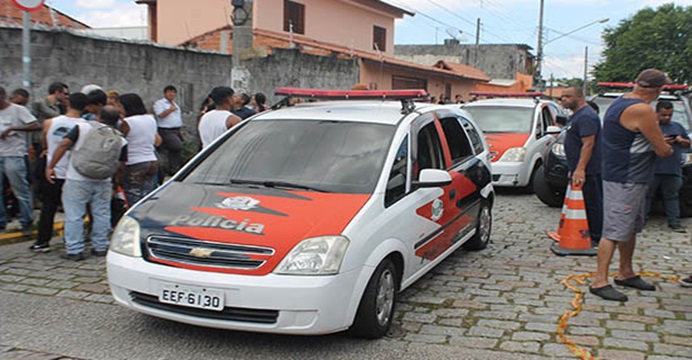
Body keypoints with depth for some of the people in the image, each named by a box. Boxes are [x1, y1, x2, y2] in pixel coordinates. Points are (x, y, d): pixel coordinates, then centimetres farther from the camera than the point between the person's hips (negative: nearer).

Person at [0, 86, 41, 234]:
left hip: (13, 156, -6)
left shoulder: (18, 110, -5)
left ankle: (27, 223, 8)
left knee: (21, 191, -1)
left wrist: (13, 128, -21)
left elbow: (36, 126, -15)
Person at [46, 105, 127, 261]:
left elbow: (64, 144, -11)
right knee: (101, 214, 14)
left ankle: (74, 250, 5)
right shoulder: (120, 139, 2)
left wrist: (50, 166, -7)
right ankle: (100, 247, 21)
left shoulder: (82, 127, -4)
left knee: (74, 215, 3)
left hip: (77, 180, -2)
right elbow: (120, 164, 5)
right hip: (103, 182, 2)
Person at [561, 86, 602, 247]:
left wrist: (580, 169, -28)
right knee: (582, 204, 13)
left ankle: (595, 239, 0)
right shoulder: (577, 115, 19)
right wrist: (574, 169, 24)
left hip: (588, 171, -11)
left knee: (593, 204, -5)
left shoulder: (586, 116, -16)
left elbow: (588, 144, -23)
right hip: (579, 169, 11)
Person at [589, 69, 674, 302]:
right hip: (625, 181, -10)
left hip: (633, 179, 10)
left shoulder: (619, 103, 11)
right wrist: (667, 149, 7)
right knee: (614, 231, -8)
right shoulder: (641, 110, -20)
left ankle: (626, 273, 30)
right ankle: (599, 281, -5)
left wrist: (657, 145, 7)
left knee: (632, 227, 19)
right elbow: (663, 150, -15)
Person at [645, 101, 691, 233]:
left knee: (672, 196, 6)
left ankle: (674, 222, 10)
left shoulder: (677, 127, 19)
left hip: (673, 170, 4)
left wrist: (682, 140, 1)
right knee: (646, 195, -1)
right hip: (653, 169, -4)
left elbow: (688, 144, 24)